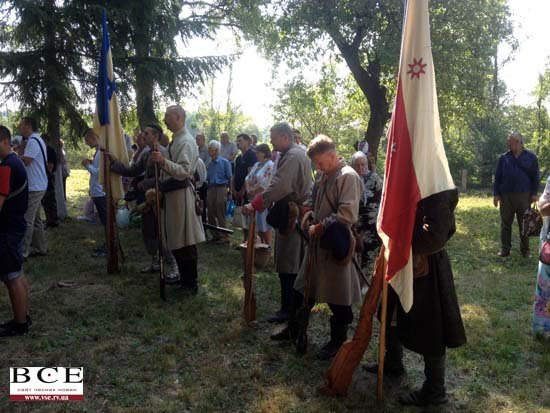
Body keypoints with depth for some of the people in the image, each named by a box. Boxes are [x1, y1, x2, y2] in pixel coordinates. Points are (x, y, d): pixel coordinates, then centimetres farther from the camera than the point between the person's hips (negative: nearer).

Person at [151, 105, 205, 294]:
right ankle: (184, 278, 29)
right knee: (176, 240, 17)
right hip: (172, 193, 10)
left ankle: (191, 284, 9)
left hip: (180, 194, -10)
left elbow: (184, 172, -26)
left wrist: (163, 161, -36)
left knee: (184, 242, -2)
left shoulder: (186, 141, -16)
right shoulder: (176, 139, 16)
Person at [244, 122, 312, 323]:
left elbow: (278, 186, -26)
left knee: (287, 264, -4)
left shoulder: (292, 156, -17)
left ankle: (288, 309, 4)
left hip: (290, 216, -10)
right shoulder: (297, 154, 16)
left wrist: (255, 204, -23)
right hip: (296, 213, 10)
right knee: (296, 262, 16)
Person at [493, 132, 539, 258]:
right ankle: (505, 249, 12)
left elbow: (535, 177, 4)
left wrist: (534, 193, -2)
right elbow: (497, 177, 6)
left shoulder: (530, 157, 3)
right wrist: (496, 194, 0)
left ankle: (525, 249, 17)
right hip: (506, 196, 1)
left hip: (524, 196, -1)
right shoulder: (504, 158, 6)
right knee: (505, 224, 5)